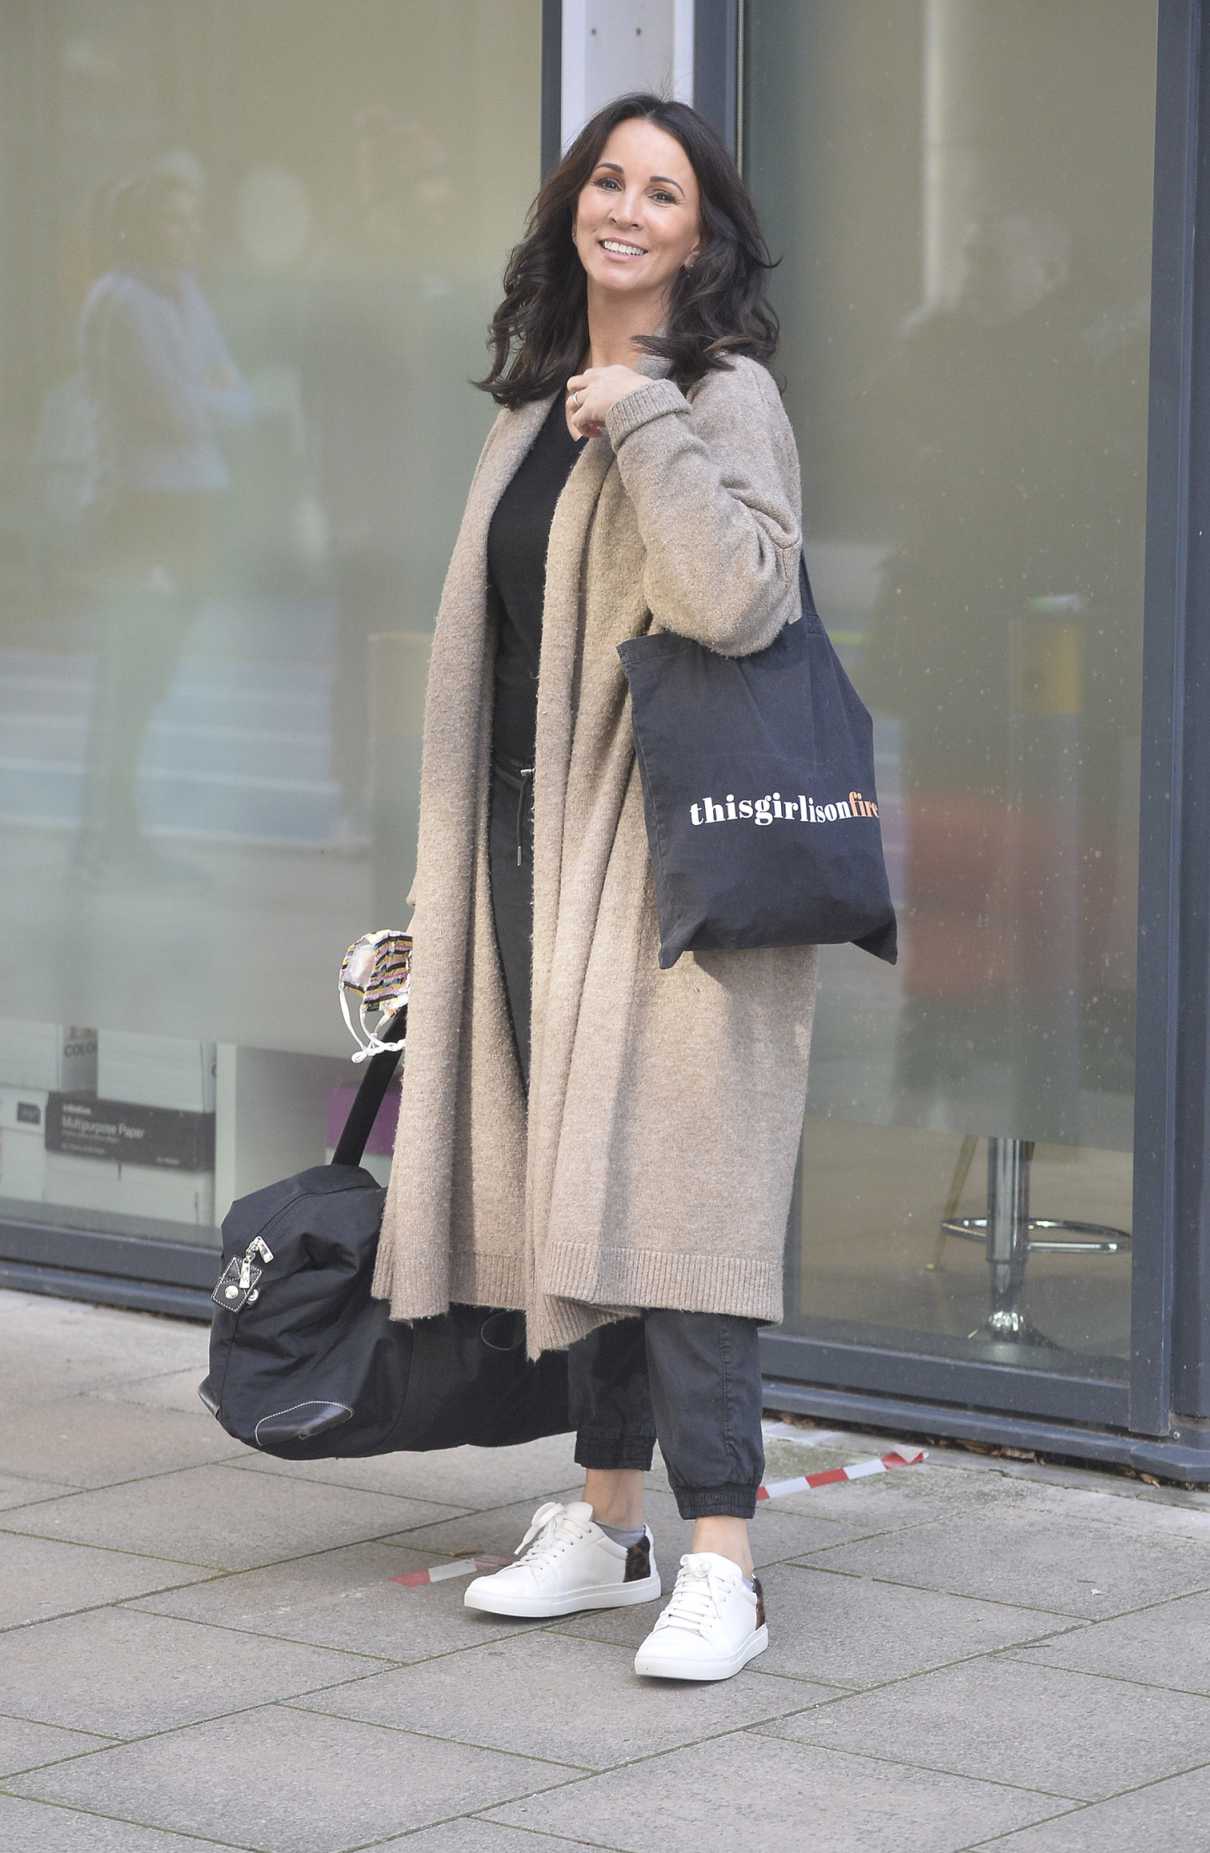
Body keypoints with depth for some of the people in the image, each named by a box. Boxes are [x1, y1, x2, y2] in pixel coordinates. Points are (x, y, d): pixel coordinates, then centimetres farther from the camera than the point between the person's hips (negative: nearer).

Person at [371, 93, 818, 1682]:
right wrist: (461, 877, 20)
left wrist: (641, 418, -18)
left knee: (667, 1184, -12)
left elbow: (735, 598, -24)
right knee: (564, 1181, 11)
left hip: (669, 846, -8)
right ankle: (608, 1519, 21)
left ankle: (720, 1564, -12)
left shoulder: (723, 396, -6)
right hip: (532, 838, 8)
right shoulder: (540, 404, 17)